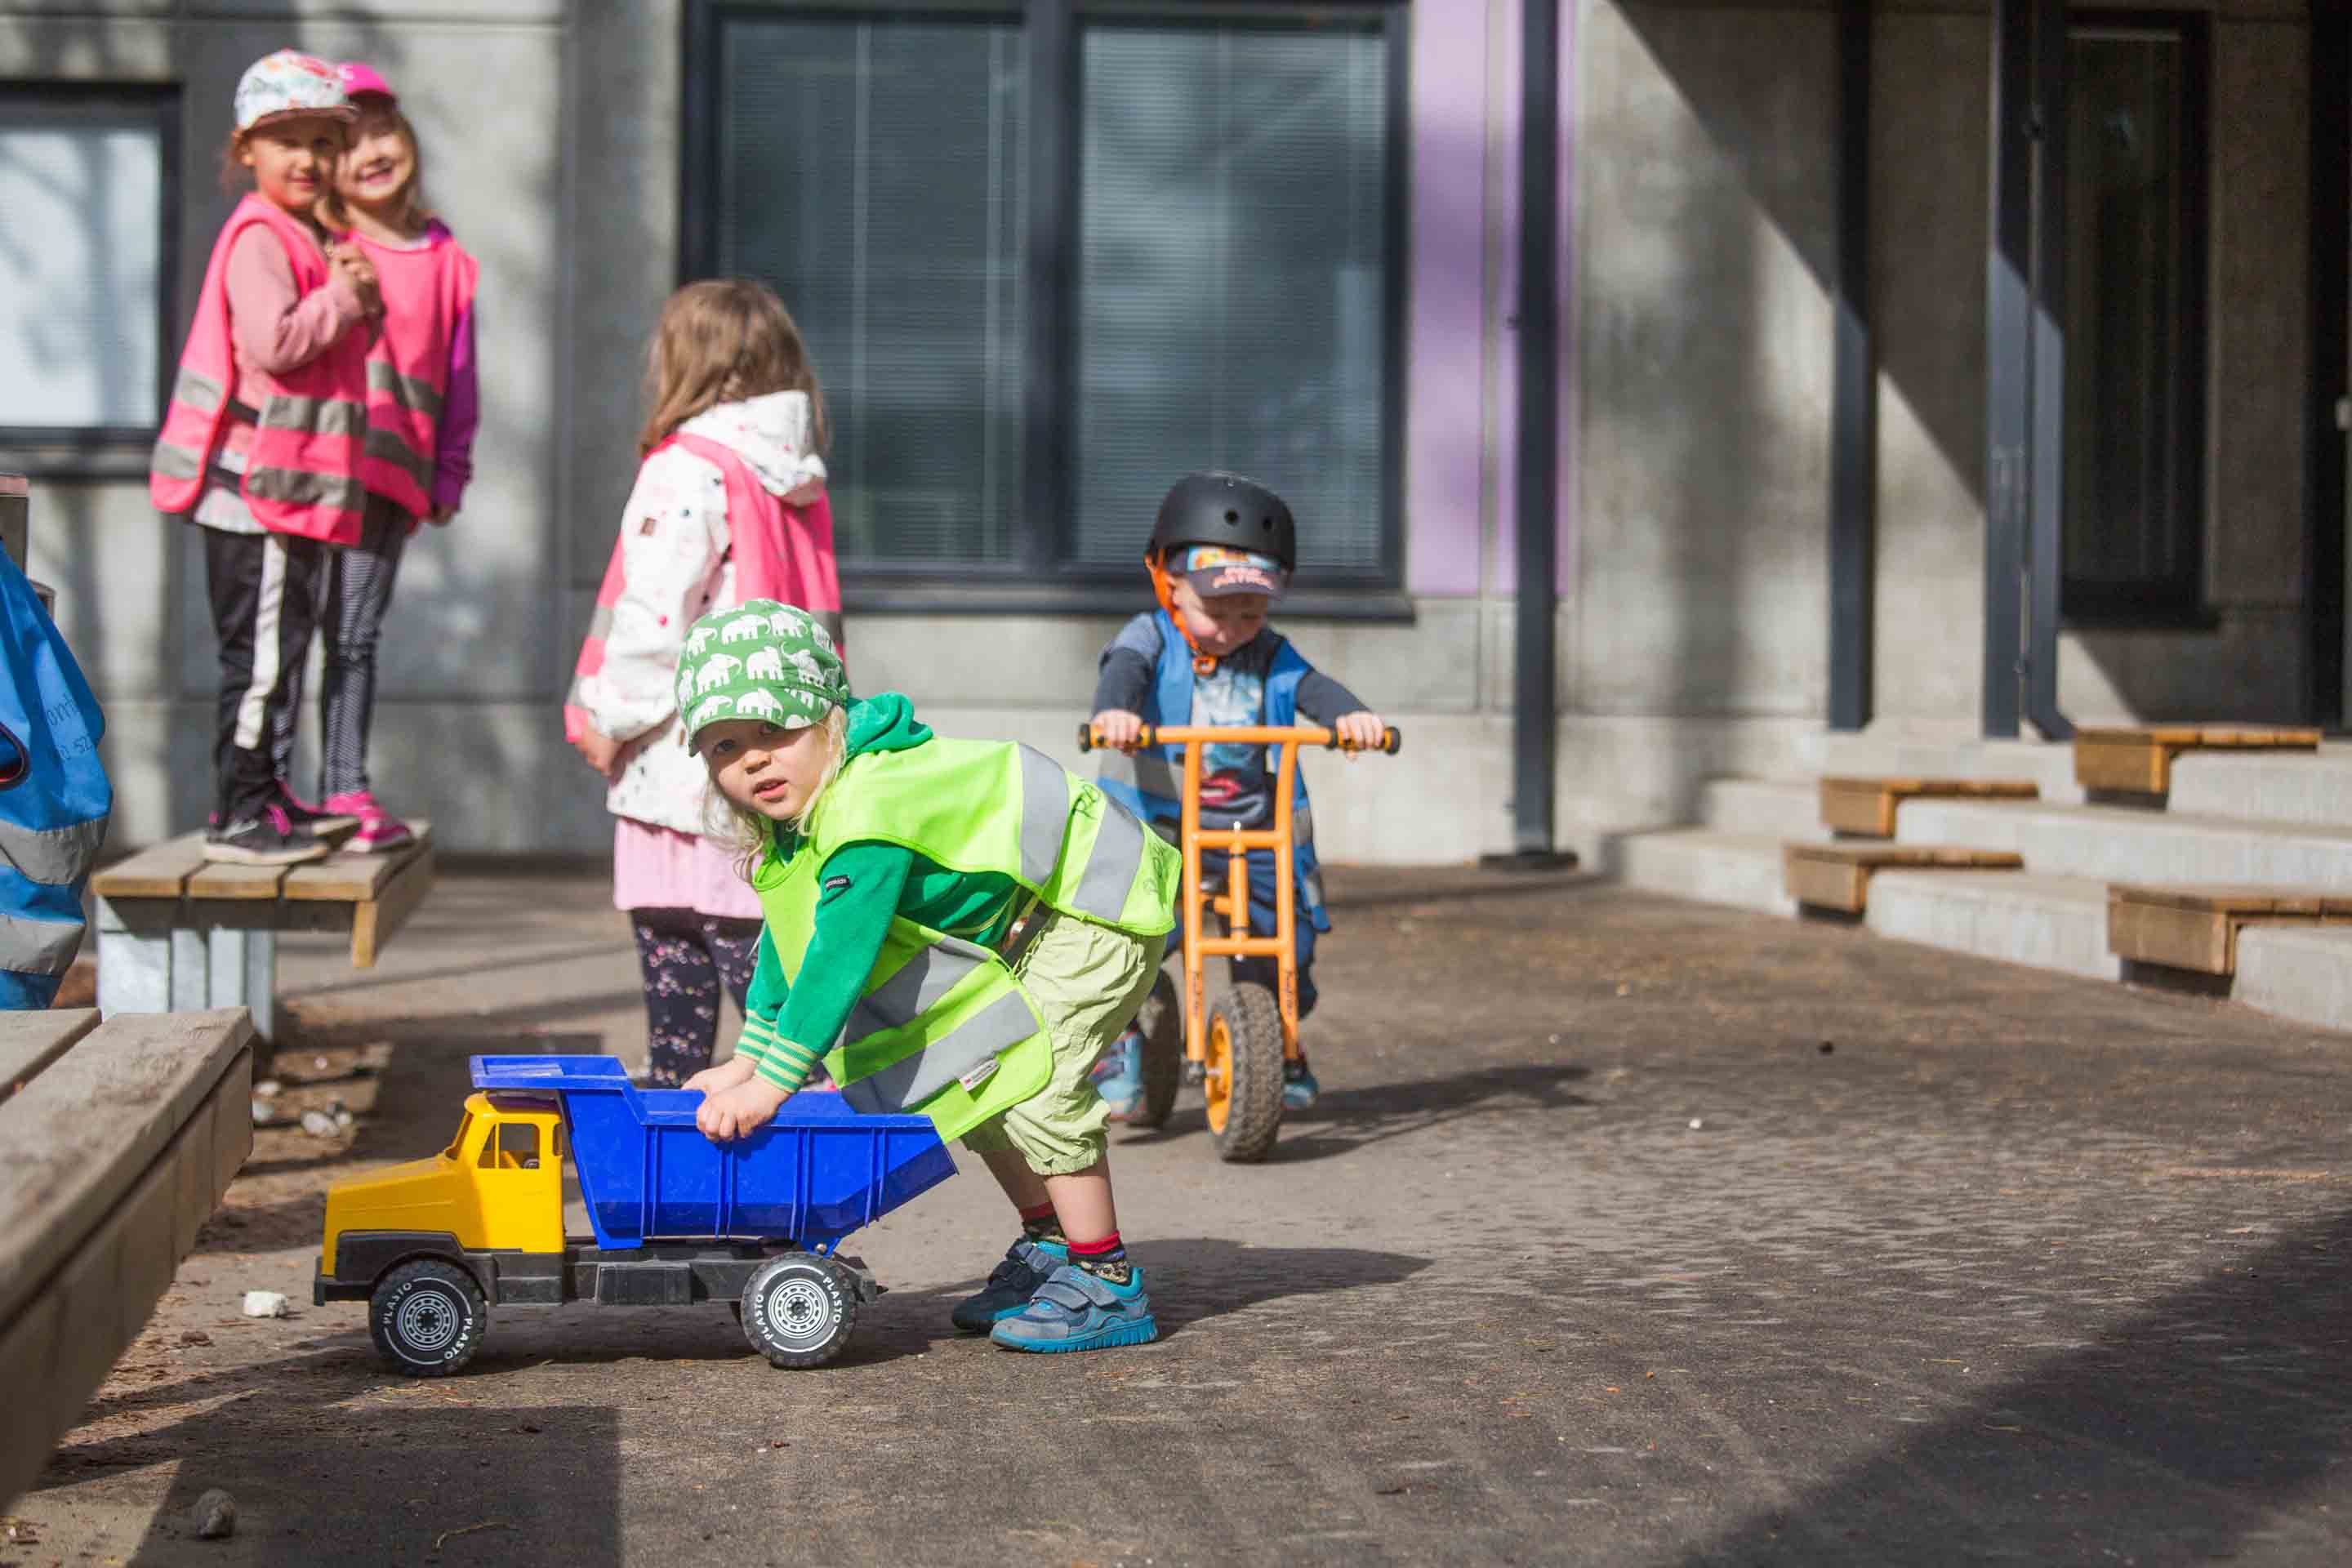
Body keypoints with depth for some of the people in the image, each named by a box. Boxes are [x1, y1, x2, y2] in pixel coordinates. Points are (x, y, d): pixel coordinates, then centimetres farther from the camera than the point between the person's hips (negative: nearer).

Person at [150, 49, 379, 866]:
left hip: (297, 486, 10)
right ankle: (238, 817, -4)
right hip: (255, 484, -10)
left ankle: (260, 794, 25)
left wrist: (359, 302, 6)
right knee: (260, 651, -8)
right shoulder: (259, 239, -13)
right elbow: (275, 342, -25)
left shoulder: (311, 240, 18)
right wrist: (345, 294, -15)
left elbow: (333, 343, 23)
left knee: (282, 646, 16)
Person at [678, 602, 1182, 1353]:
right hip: (1021, 919, 11)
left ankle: (1106, 1283, -11)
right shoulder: (800, 812, -1)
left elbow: (840, 954, -35)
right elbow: (788, 939, 10)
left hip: (1101, 901, -11)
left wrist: (773, 1082, -33)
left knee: (1029, 1072, -20)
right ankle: (1049, 1244, 27)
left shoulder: (870, 809, -32)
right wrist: (749, 1058, 6)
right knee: (966, 1078, 13)